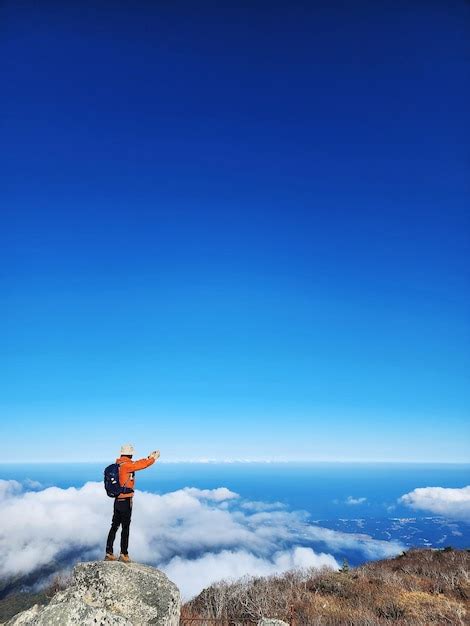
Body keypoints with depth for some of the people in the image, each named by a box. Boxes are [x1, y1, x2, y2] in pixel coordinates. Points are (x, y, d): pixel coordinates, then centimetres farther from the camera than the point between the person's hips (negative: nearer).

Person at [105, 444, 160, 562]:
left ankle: (109, 553, 19)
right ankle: (124, 554, 7)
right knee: (125, 528, 1)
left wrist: (149, 457, 18)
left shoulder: (118, 464, 8)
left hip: (117, 500, 8)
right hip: (126, 501, -8)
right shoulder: (126, 465, -17)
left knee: (114, 526, 13)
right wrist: (154, 458, 1)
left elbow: (137, 464, 15)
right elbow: (142, 465, -15)